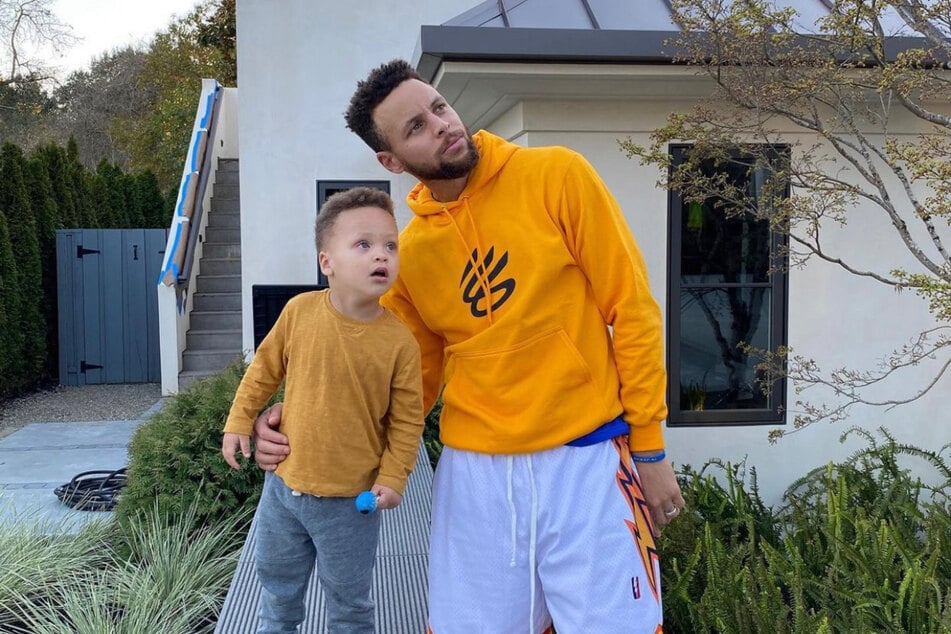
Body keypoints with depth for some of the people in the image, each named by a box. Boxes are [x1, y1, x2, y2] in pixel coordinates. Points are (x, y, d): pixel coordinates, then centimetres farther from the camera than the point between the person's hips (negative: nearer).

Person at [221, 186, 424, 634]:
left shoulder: (399, 340, -17)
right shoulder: (299, 311, -11)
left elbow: (408, 419, -8)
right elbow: (265, 367, 5)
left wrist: (392, 477, -15)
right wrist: (240, 421, 5)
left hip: (350, 501, -3)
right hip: (284, 484, 3)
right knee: (277, 584, 25)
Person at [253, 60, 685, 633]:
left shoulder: (557, 176, -6)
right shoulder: (409, 252, 3)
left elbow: (632, 310, -4)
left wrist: (648, 447, -5)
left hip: (588, 459, -2)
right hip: (474, 473, 3)